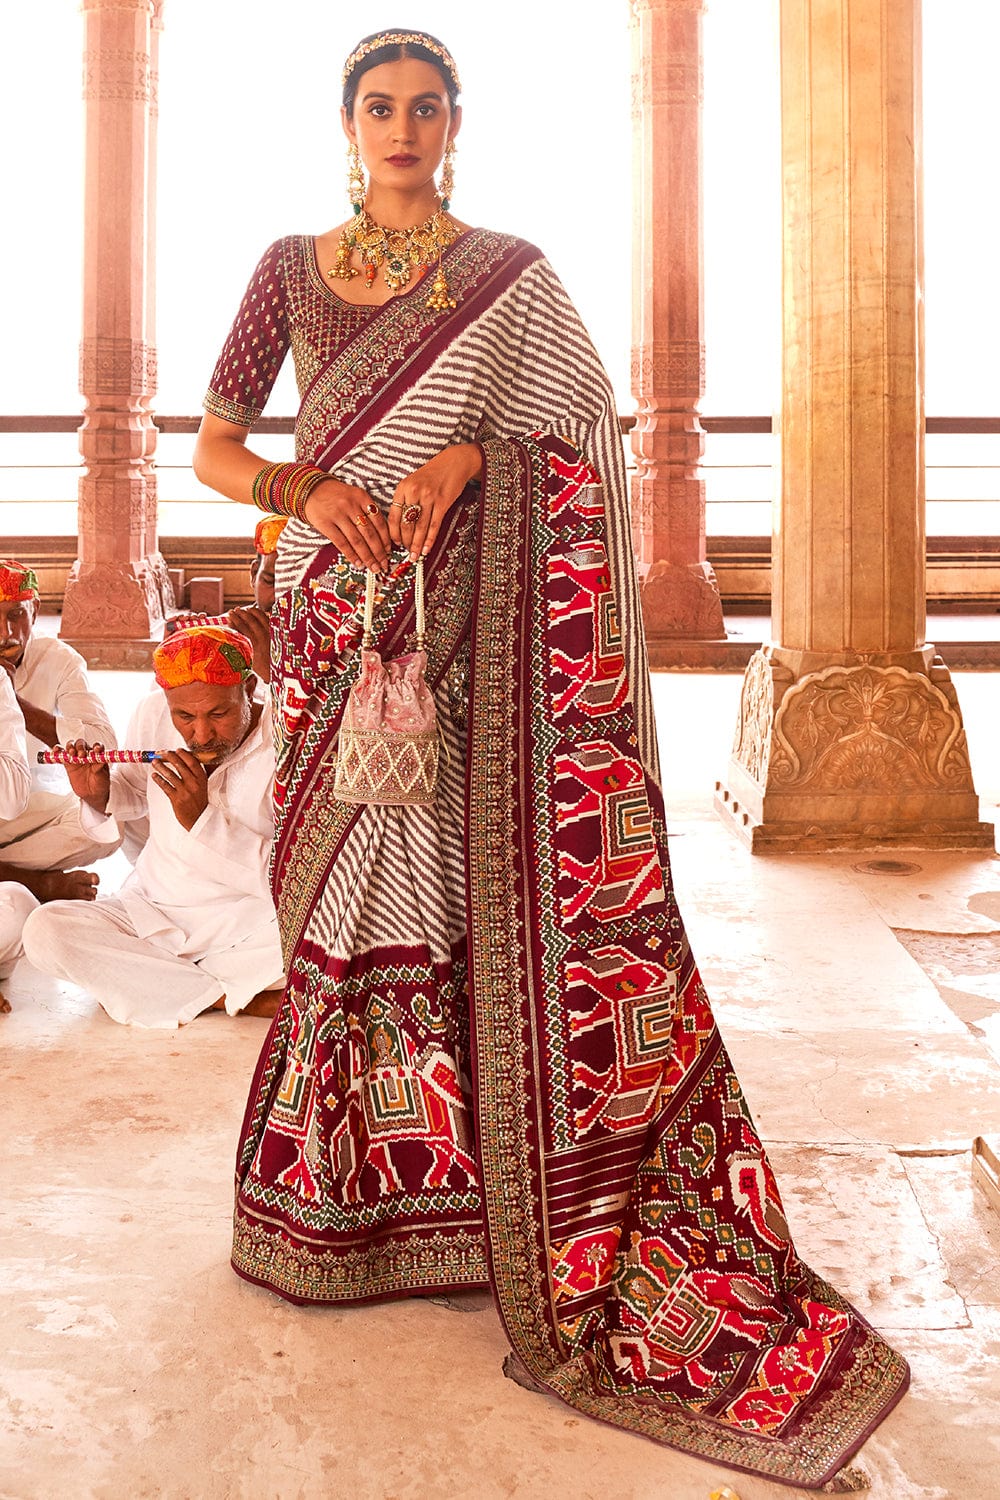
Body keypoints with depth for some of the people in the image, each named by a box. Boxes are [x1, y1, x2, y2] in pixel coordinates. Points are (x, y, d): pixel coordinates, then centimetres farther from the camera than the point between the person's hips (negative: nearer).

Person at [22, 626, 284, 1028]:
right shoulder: (153, 716, -5)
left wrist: (201, 817, -31)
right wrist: (100, 795, -5)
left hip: (248, 929, -5)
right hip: (152, 913, 5)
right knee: (45, 930, -20)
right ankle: (234, 998, -16)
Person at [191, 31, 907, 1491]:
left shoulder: (512, 274, 5)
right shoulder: (291, 268, 10)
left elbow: (574, 441, 1)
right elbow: (212, 447, 6)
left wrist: (461, 456, -17)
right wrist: (305, 487, -15)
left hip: (474, 626, -1)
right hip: (337, 623, 2)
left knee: (500, 880, -5)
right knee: (353, 895, 5)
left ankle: (526, 1203, 8)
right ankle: (352, 1193, 22)